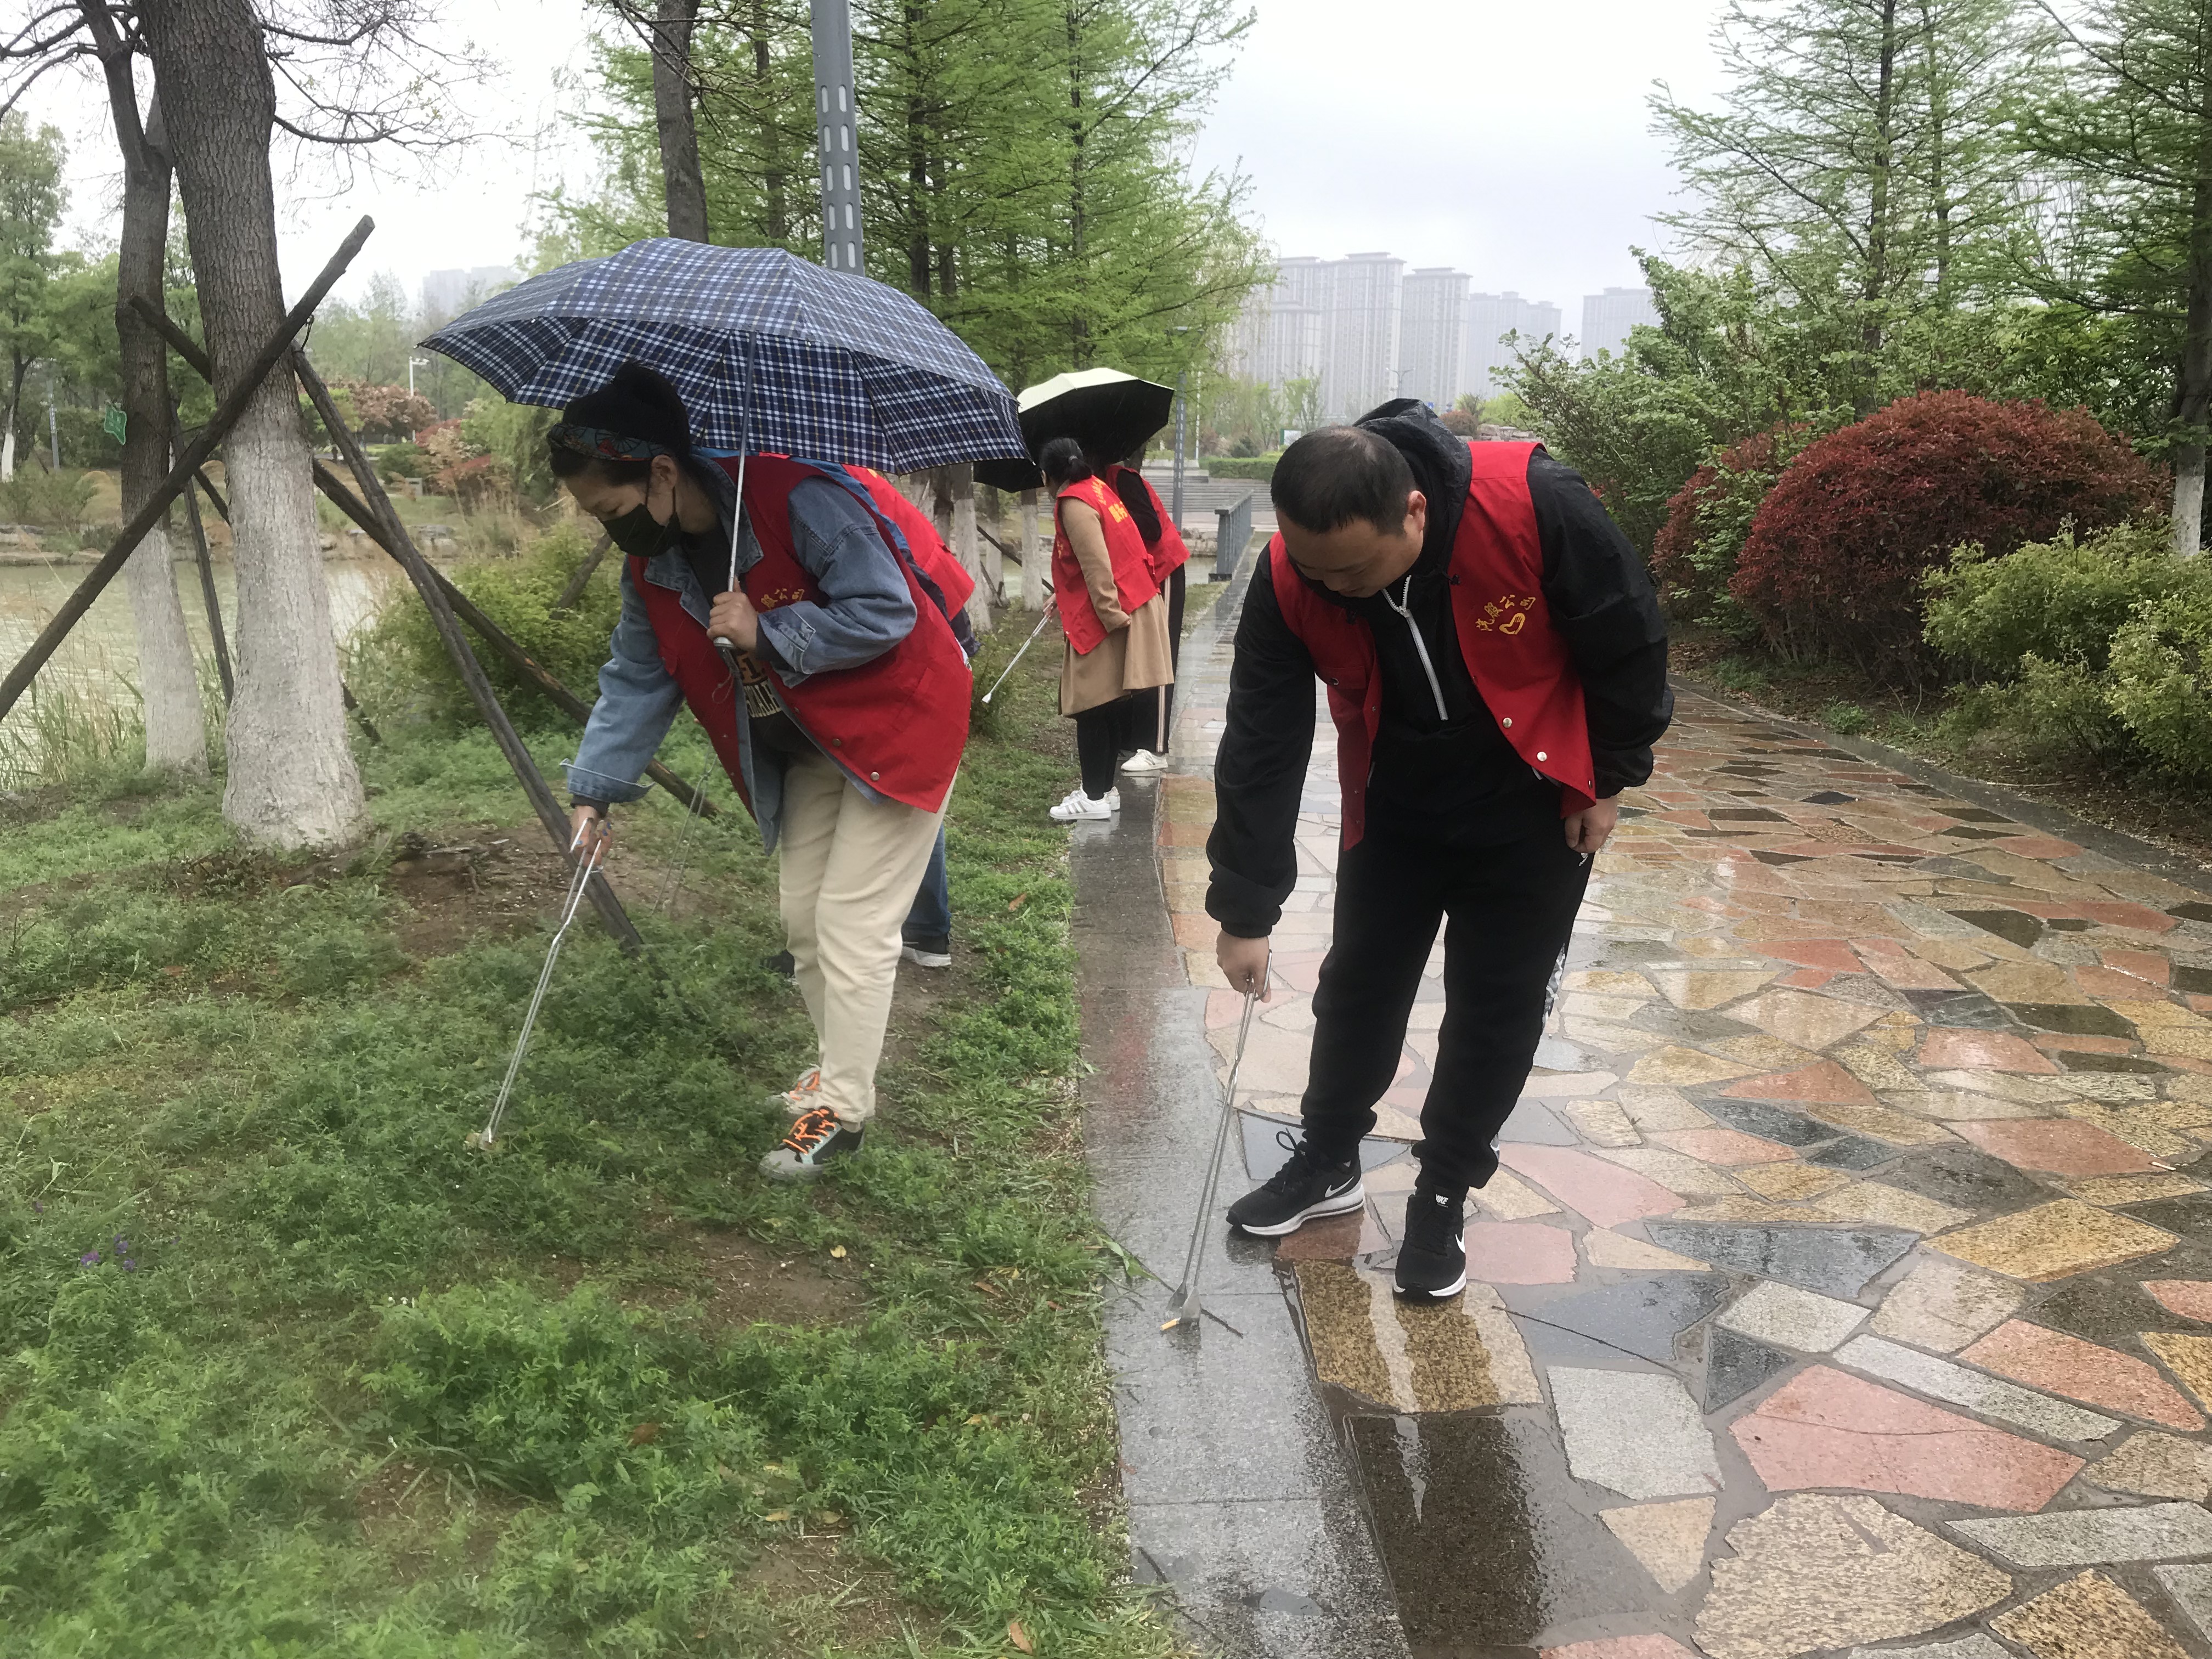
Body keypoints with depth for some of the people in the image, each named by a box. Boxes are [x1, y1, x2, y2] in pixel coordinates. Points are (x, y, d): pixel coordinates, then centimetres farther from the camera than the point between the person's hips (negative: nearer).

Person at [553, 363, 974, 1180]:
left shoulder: (797, 497, -28)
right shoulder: (651, 562, -2)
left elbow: (886, 613, -27)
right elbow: (637, 680, 7)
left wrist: (767, 633, -27)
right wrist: (596, 791, 3)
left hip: (898, 723, -8)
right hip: (810, 745, 8)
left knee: (852, 922, -8)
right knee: (802, 917, 12)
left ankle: (841, 1112, 3)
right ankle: (839, 1065, 32)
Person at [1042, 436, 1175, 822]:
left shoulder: (1073, 503, -14)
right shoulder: (1097, 488, 15)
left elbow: (1097, 567, -21)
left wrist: (1111, 616, -21)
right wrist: (1064, 596, 32)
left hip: (1104, 616, -9)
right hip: (1127, 608, 9)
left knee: (1092, 707, -4)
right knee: (1106, 706, 13)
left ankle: (1095, 797, 1)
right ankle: (1103, 787, 19)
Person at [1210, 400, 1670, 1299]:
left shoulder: (1535, 504, -34)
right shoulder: (1290, 578, -25)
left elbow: (1629, 641, -17)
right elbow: (1262, 744, -19)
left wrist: (1611, 779, -7)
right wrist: (1245, 909, -17)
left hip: (1533, 802, -2)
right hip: (1393, 804, 2)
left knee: (1497, 1003, 4)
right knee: (1358, 981, 11)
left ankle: (1443, 1196, 21)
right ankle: (1327, 1160, 32)